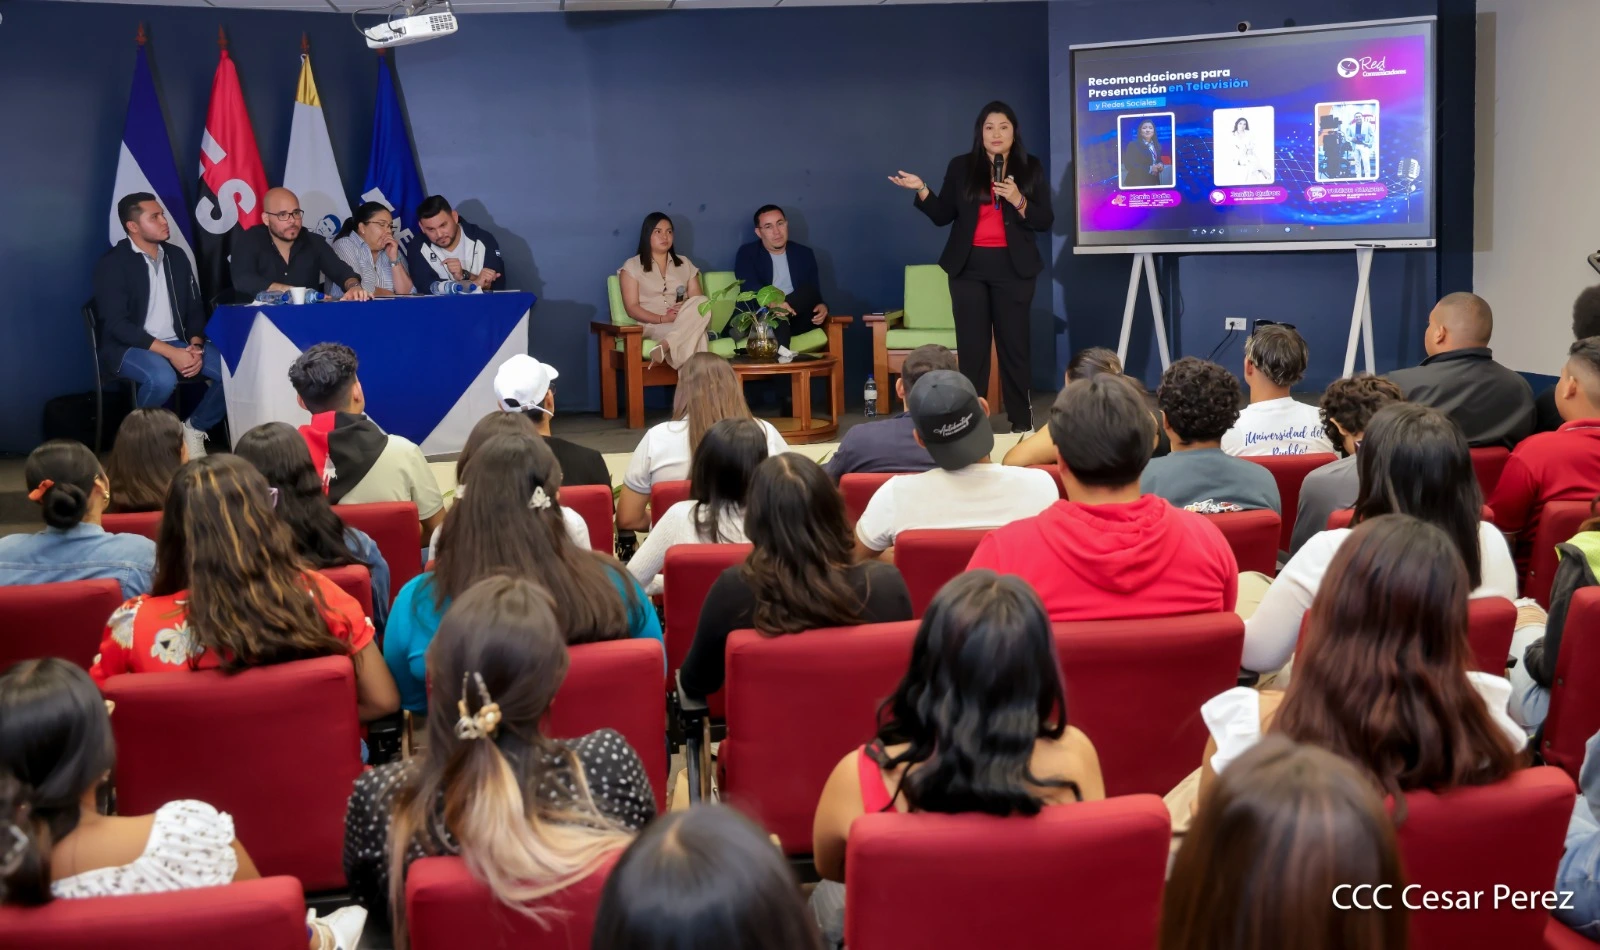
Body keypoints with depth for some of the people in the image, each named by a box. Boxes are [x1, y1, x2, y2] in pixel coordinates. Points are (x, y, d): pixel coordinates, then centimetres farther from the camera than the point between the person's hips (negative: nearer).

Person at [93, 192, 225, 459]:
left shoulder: (176, 256, 11)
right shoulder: (112, 263, -8)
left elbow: (195, 308, 12)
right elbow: (116, 324, -17)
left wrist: (195, 345, -11)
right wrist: (170, 353, -26)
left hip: (177, 344, 6)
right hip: (128, 347, -5)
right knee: (162, 377, -38)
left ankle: (194, 429, 3)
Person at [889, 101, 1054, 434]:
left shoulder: (1032, 168, 5)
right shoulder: (961, 167, 6)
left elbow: (1046, 221, 1)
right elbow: (943, 216, 6)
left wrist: (1018, 201, -14)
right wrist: (922, 190, -9)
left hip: (1013, 267, -1)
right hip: (969, 266, 1)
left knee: (1014, 343, 0)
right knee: (971, 346, 0)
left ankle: (1022, 421, 7)